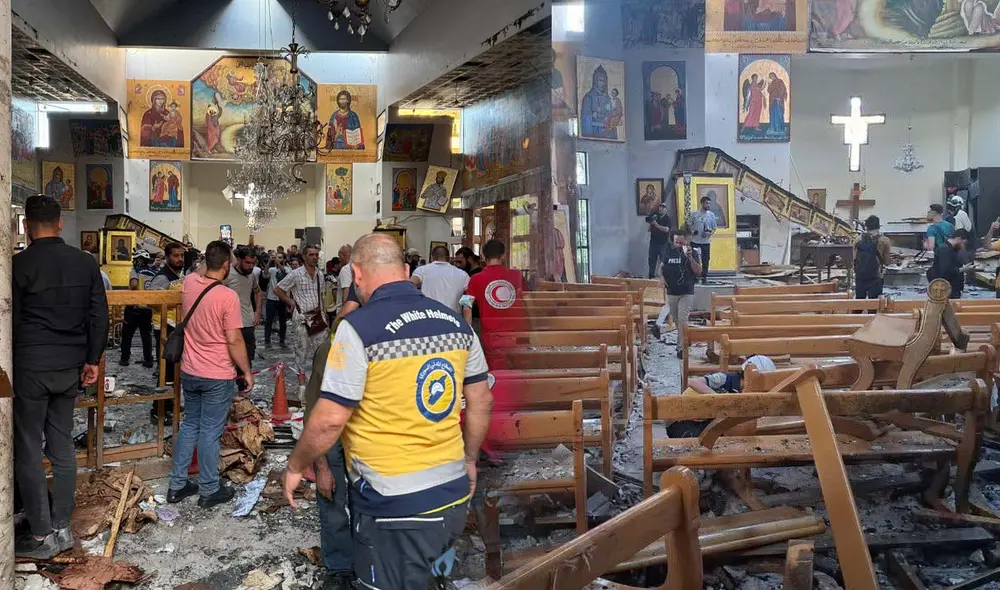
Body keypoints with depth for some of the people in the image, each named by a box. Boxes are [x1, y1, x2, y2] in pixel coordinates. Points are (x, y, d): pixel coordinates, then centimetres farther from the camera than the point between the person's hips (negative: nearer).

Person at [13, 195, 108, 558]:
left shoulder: (19, 265, -12)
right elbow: (99, 316, 5)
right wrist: (92, 360, 12)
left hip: (29, 367, -5)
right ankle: (61, 528, 20)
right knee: (62, 446, 13)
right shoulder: (86, 262, 3)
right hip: (70, 366, 5)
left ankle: (42, 536, 8)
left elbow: (10, 322, -8)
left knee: (27, 451, 4)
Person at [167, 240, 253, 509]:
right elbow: (234, 340, -18)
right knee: (210, 432, 4)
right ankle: (209, 490, 16)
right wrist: (247, 371, -7)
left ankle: (177, 485, 26)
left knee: (189, 425, 18)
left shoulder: (189, 282, -2)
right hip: (217, 376, -6)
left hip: (189, 372, 6)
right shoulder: (228, 296, -21)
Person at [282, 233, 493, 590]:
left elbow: (330, 420, -16)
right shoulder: (456, 322, 2)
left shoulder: (359, 327, -16)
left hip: (395, 506, -6)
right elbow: (481, 402, 10)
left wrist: (295, 466, 1)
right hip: (453, 495, 6)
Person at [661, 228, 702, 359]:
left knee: (682, 320, -11)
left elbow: (698, 271, -13)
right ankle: (684, 341, 32)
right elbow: (662, 266, 16)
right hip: (671, 292, 4)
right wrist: (662, 278, -1)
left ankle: (681, 347, -11)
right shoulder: (668, 251, 2)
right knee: (676, 320, 14)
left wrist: (690, 258, -25)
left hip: (686, 292, -4)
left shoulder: (692, 252, -6)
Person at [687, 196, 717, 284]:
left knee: (705, 260, 3)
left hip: (706, 241, 1)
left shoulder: (711, 215, 2)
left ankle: (704, 277, 11)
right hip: (695, 241, -1)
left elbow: (715, 227, 7)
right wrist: (692, 231, -11)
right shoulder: (694, 214, -1)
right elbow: (689, 224, 8)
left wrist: (710, 233, -13)